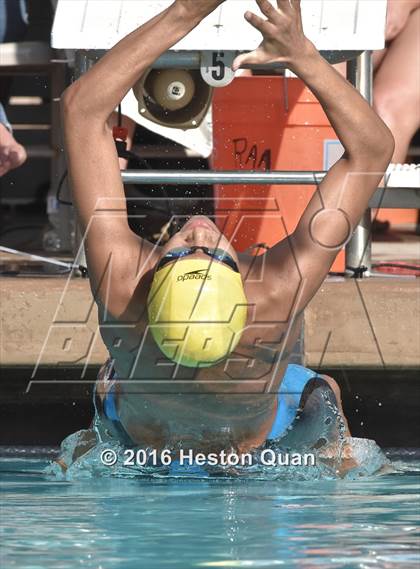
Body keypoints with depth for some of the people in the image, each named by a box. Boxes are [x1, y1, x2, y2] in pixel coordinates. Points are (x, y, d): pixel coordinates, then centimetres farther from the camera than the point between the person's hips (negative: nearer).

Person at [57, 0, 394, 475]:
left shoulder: (119, 285, -46)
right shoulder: (278, 296, -48)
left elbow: (82, 106, -41)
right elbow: (373, 148, -42)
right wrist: (303, 55, -49)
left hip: (137, 439, 1)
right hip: (258, 446, 0)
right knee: (322, 393, 34)